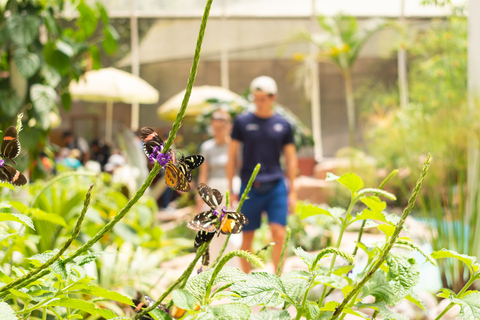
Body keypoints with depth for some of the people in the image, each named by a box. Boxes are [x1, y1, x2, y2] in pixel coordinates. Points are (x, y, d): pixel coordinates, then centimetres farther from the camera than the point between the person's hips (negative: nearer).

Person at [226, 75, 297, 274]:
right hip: (250, 187, 0)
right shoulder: (242, 122, 4)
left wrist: (292, 191, 7)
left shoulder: (283, 125, 7)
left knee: (279, 234, -10)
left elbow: (291, 158, 11)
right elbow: (232, 156, 6)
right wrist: (230, 189, 2)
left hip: (276, 187, 0)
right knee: (247, 236, 5)